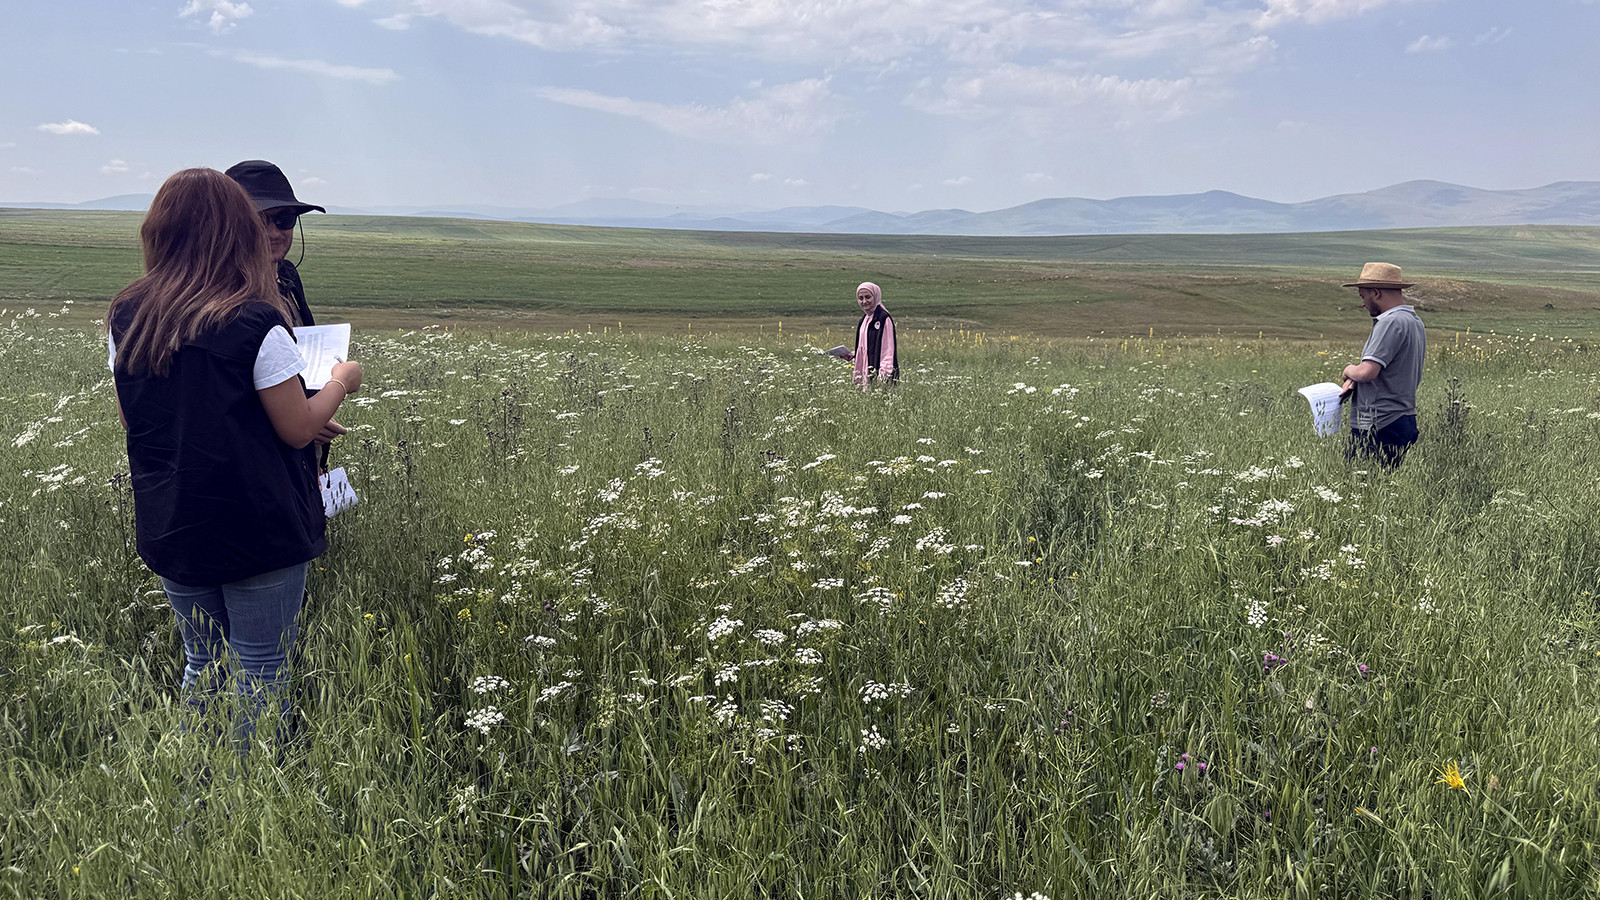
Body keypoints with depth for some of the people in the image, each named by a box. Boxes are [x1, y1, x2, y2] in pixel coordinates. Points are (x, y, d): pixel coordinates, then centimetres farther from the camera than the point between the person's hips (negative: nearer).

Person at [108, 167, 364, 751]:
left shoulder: (124, 318, 1)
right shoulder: (256, 323, -17)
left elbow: (129, 419, 12)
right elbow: (298, 429, -13)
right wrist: (341, 380, 4)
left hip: (169, 528, 6)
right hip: (257, 530, -6)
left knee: (201, 663, 21)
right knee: (263, 679, 6)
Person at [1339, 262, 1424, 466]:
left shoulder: (1391, 322, -14)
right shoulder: (1415, 322, 18)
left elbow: (1367, 372, -23)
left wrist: (1350, 370, 0)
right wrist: (1355, 380, 8)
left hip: (1380, 428, -10)